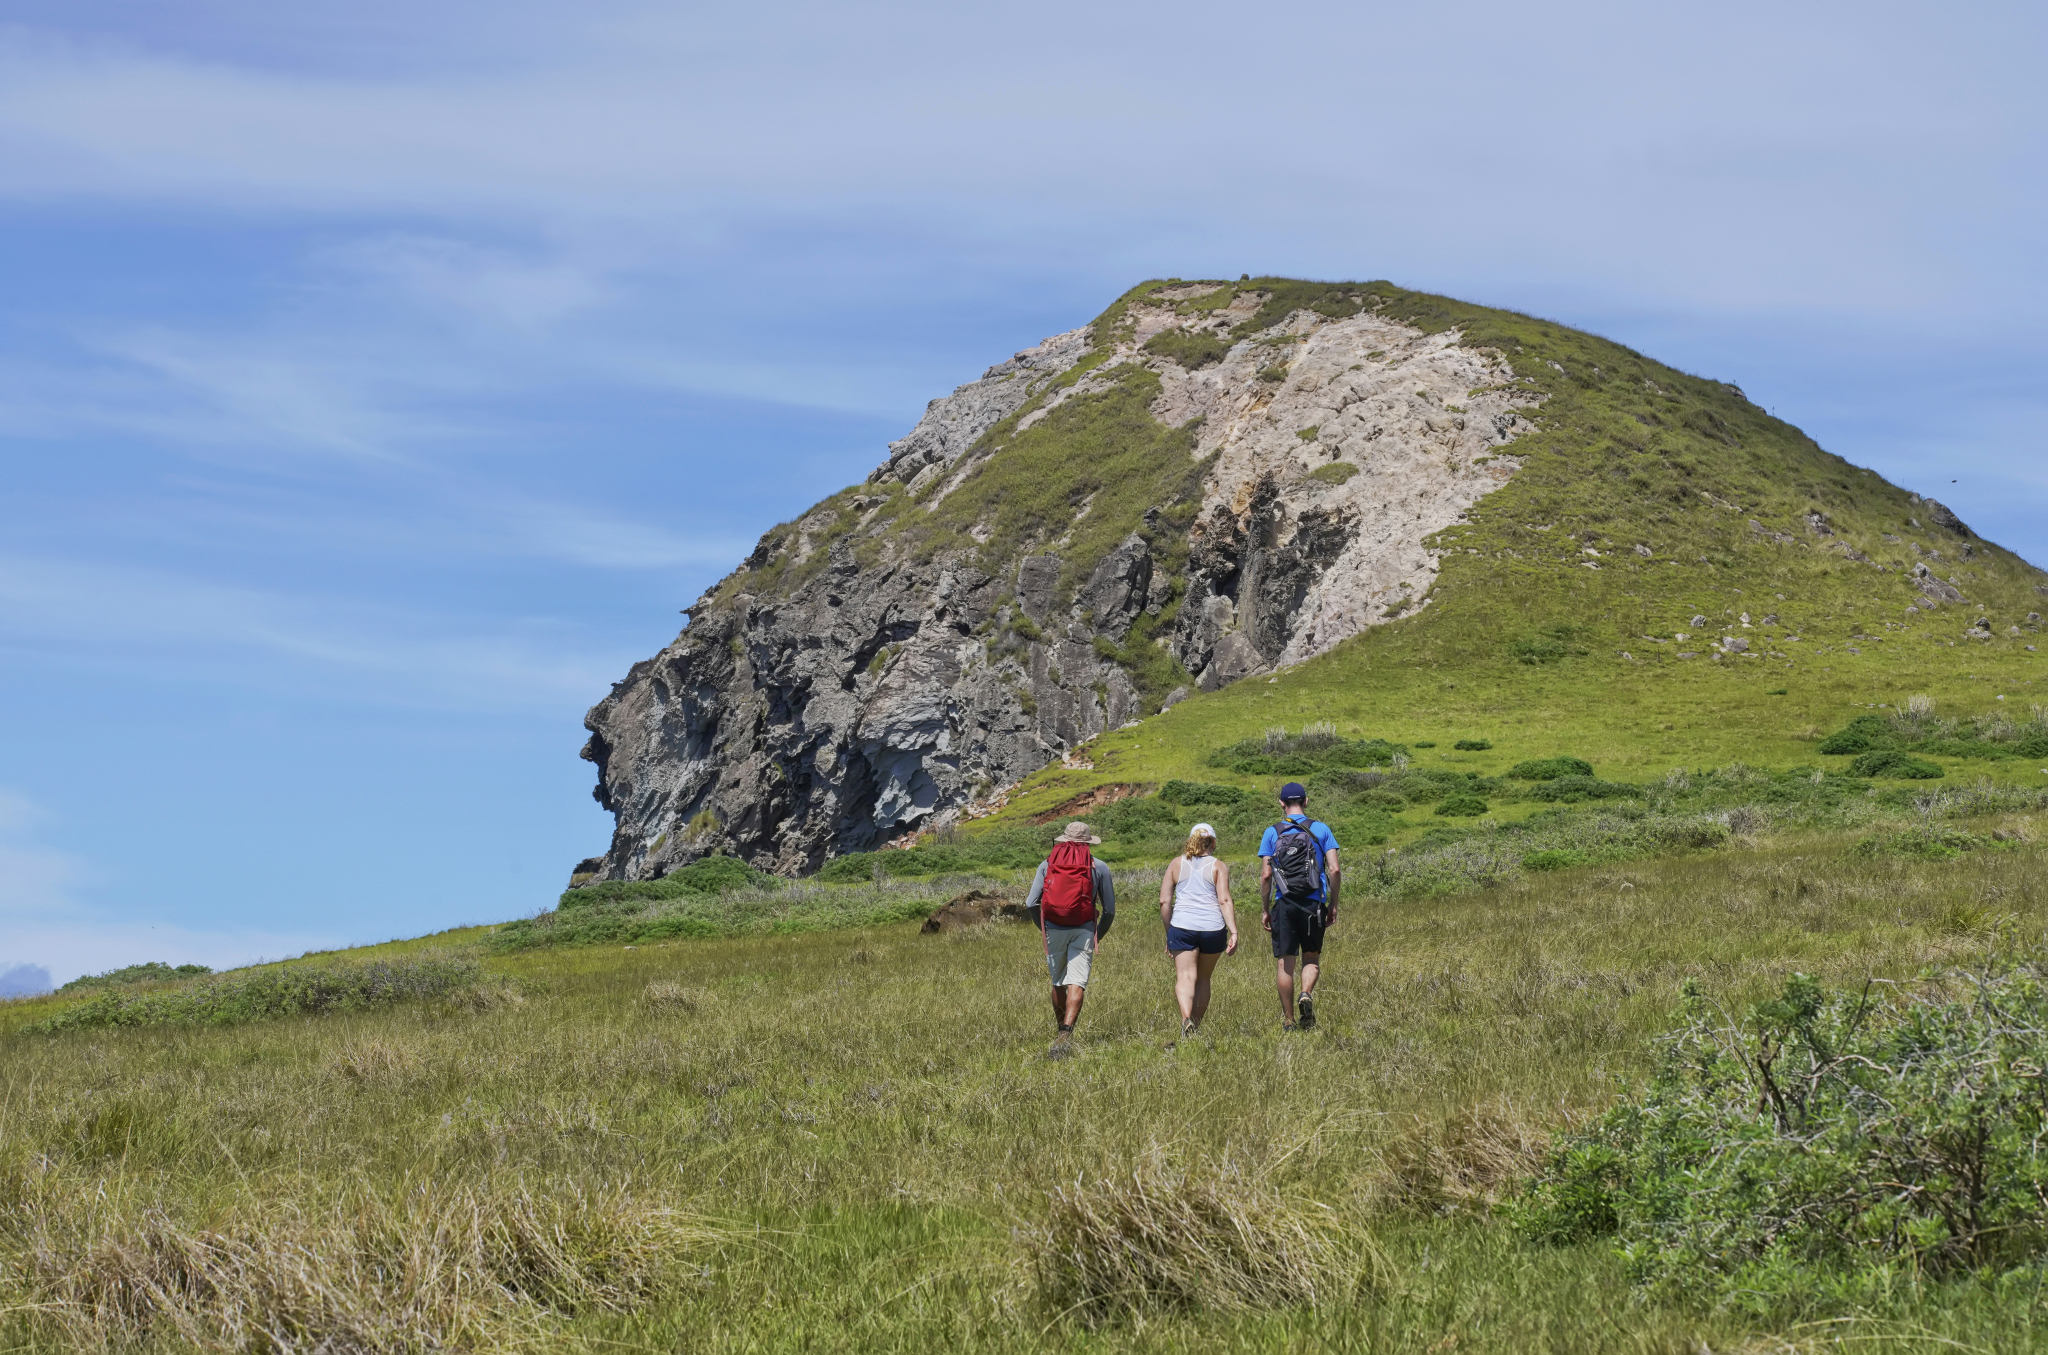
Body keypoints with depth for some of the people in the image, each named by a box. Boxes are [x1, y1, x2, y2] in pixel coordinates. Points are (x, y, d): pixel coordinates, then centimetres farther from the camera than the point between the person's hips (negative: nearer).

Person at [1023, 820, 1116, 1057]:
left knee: (1058, 982, 19)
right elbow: (1109, 910, 5)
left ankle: (1061, 1029, 31)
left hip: (1054, 929, 2)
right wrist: (1097, 937, 20)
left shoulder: (1047, 864, 6)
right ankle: (1066, 1032, -28)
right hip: (1083, 931, -2)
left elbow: (1031, 904, 1)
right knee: (1076, 984, -10)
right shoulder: (1099, 867, 4)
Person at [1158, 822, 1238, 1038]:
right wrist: (1233, 933, -8)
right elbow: (1224, 901, -5)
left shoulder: (1176, 864, 10)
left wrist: (1169, 931, 15)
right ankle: (1196, 1026, 21)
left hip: (1182, 926, 0)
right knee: (1203, 979, 17)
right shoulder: (1219, 867, 6)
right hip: (1213, 928, 1)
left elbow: (1164, 901, 6)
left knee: (1185, 977, -8)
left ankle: (1186, 1018, -32)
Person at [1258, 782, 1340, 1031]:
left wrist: (1265, 910, 6)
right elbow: (1334, 870, -3)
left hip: (1284, 905, 0)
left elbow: (1265, 875, -1)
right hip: (1314, 905, 0)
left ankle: (1288, 1021, 7)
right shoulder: (1321, 830, 3)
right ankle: (1307, 994, -14)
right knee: (1311, 958, 15)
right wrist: (1333, 905, 7)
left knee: (1286, 963, 5)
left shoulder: (1272, 833, 3)